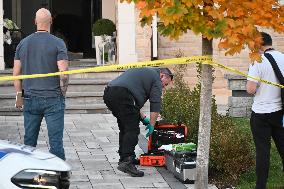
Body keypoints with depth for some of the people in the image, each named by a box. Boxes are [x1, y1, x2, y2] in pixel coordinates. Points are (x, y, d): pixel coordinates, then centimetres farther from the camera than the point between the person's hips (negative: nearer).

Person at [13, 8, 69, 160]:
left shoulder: (23, 43, 6)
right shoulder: (57, 43, -7)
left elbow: (16, 73, 7)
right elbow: (63, 72, -13)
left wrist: (19, 95, 14)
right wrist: (63, 92, 1)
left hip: (30, 98, 4)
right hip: (53, 98, -4)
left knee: (29, 140, 11)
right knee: (55, 139, -2)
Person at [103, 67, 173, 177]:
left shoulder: (143, 73, 35)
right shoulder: (156, 79, 9)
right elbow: (155, 105, 2)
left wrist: (143, 118, 34)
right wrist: (152, 125, 9)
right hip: (122, 95, -9)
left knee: (125, 129, 19)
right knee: (132, 130, -7)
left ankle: (123, 160, 21)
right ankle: (127, 162, -16)